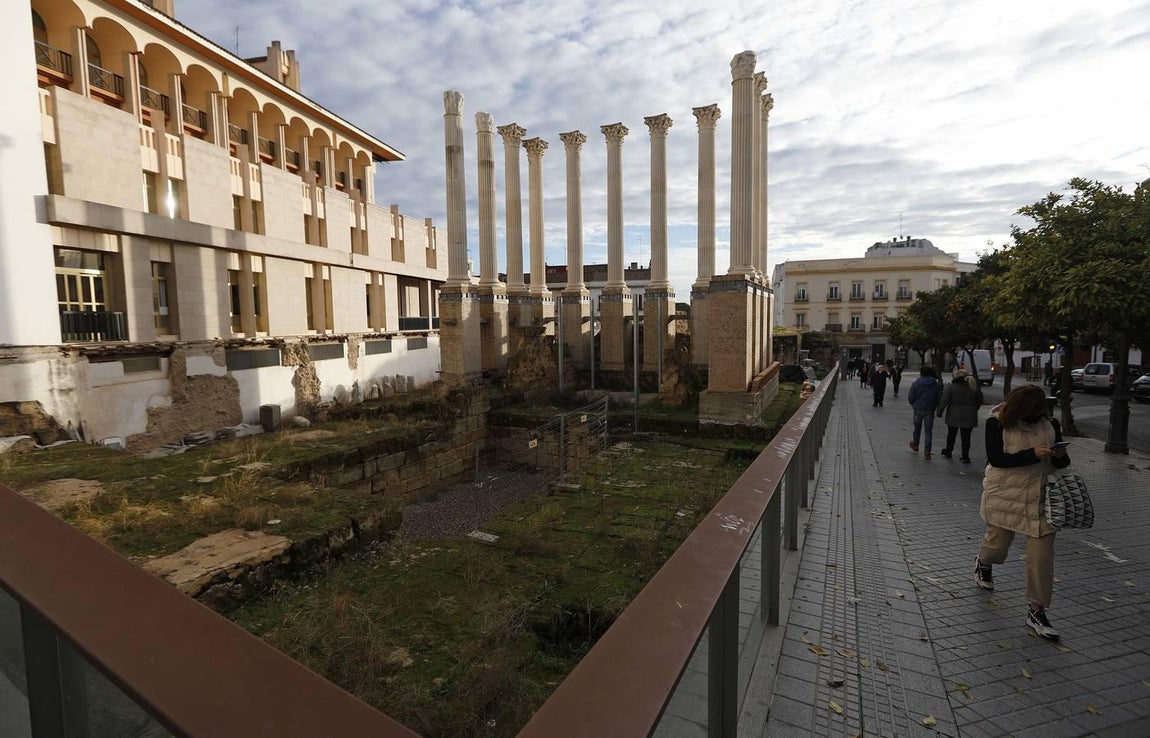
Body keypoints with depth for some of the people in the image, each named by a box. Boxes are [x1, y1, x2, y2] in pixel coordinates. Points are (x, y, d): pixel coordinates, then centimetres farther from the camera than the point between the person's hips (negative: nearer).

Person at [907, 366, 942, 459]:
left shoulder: (915, 384, -9)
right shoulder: (937, 385, -4)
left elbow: (910, 398, -7)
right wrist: (938, 409, 14)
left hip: (918, 409, 0)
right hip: (930, 410, 0)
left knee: (917, 428, 20)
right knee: (928, 431, 5)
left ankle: (915, 445, 39)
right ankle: (927, 452, 2)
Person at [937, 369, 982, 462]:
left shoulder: (951, 387, -9)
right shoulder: (974, 387, 1)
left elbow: (944, 401, -12)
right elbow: (979, 401, 10)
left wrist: (939, 412, -4)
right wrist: (974, 410, 21)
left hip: (953, 416, -2)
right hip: (969, 417, 2)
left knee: (951, 434, 15)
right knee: (966, 437, 6)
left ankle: (948, 451, 30)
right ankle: (965, 456, 8)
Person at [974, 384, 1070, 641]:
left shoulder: (1050, 423, 2)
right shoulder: (997, 422, -11)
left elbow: (1061, 463, 10)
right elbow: (996, 459, -17)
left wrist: (1061, 456, -13)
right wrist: (1032, 455, -26)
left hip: (1040, 496, 3)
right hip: (1006, 494, -3)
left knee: (1042, 554, 0)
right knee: (998, 543, 13)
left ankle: (1037, 612, 12)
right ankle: (983, 563, 50)